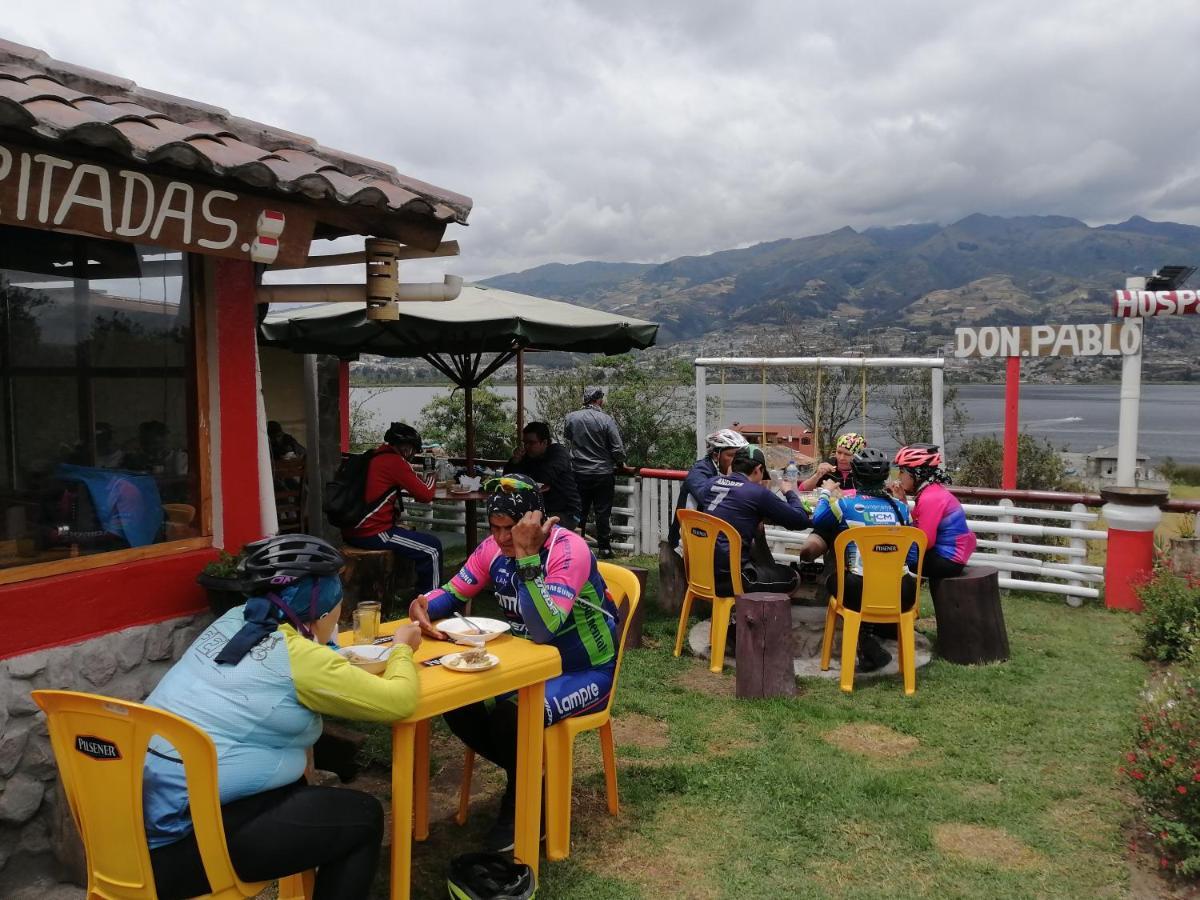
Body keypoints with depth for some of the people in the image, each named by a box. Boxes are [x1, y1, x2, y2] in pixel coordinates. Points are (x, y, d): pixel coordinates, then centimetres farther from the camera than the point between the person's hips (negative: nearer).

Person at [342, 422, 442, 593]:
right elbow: (425, 495, -9)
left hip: (351, 531, 10)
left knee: (410, 533, 33)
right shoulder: (395, 461, -12)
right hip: (372, 534, -10)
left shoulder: (374, 457, 14)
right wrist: (430, 478, 10)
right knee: (433, 548, -2)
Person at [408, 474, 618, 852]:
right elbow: (452, 593, 3)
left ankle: (524, 805, 1)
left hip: (584, 672, -7)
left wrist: (526, 554, -39)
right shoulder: (494, 548, -5)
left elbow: (543, 629, -36)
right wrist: (422, 605, -20)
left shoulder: (568, 549, -26)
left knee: (509, 716, -29)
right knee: (458, 703, -13)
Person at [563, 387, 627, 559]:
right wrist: (620, 463, 7)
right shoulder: (606, 419, -13)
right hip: (603, 472, -3)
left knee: (579, 511, 12)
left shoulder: (571, 417, -5)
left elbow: (566, 436, 16)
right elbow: (618, 449, -12)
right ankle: (604, 548, 12)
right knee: (603, 512, 7)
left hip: (579, 473, 3)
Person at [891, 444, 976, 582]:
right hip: (946, 555, 9)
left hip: (947, 560, -9)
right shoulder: (931, 492, 9)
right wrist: (902, 500, 1)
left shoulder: (930, 498, -20)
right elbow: (915, 527, 6)